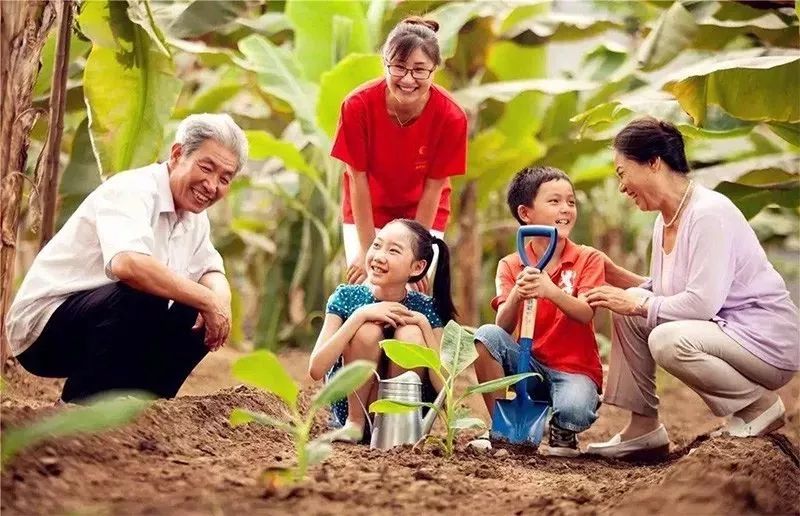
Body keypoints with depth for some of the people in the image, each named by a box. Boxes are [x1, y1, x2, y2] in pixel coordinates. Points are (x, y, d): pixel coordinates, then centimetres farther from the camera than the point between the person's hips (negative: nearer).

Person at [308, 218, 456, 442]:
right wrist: (360, 315, -27)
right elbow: (316, 369, -21)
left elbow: (443, 386, -17)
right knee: (367, 330, -25)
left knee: (410, 334, -25)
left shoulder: (425, 309, -9)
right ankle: (355, 422, -8)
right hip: (350, 408, 0)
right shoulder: (347, 297, -10)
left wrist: (423, 323, -22)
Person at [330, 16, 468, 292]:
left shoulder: (451, 117, -27)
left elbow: (434, 188, -18)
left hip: (422, 213, 0)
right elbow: (358, 179, -19)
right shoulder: (358, 105, -28)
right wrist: (367, 251, -15)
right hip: (367, 210, 0)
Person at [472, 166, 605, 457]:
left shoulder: (588, 259, -1)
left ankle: (562, 433, 6)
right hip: (530, 364, 2)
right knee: (486, 336, -24)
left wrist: (551, 291, -35)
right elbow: (504, 327, -9)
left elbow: (585, 314, -17)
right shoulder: (510, 266, 3)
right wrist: (516, 295, -30)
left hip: (575, 369, -2)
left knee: (573, 410, -34)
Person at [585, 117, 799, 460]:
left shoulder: (709, 213, -20)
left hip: (768, 342, -9)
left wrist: (638, 304, -15)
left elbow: (702, 303, -26)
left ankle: (759, 406, -10)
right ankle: (643, 427, 3)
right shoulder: (665, 221, 8)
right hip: (722, 330, 9)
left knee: (668, 340, -32)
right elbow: (665, 292, 10)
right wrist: (614, 276, 2)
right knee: (627, 312, 3)